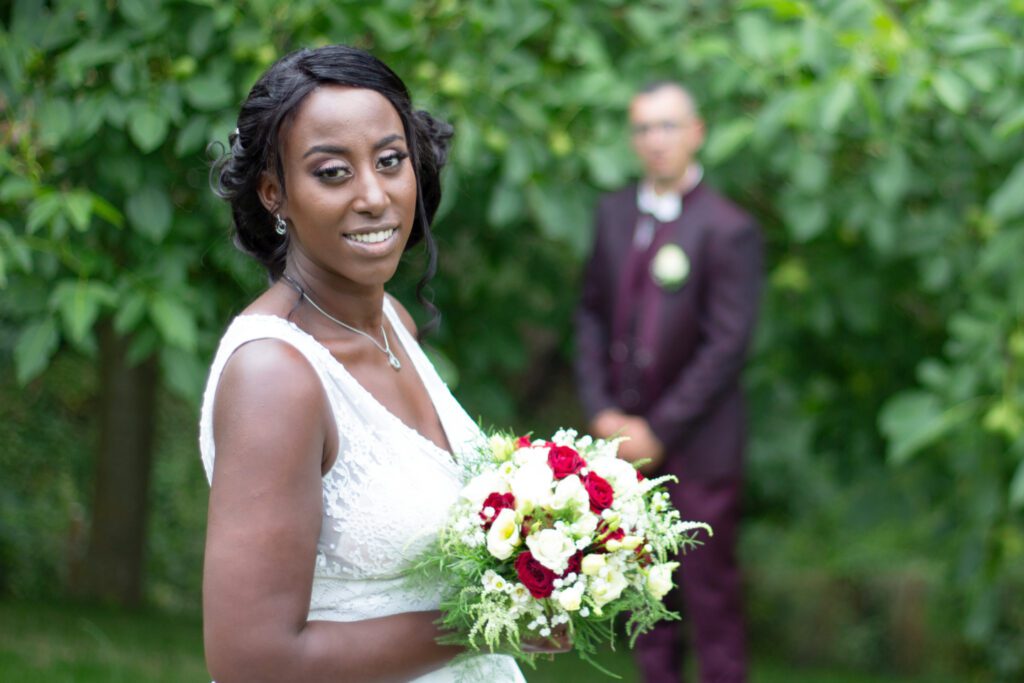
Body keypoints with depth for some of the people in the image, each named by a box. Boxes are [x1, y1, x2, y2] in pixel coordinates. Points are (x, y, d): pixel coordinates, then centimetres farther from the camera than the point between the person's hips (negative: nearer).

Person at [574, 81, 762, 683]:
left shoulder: (728, 230, -10)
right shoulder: (615, 213, 8)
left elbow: (728, 346, -12)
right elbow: (593, 313, 12)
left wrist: (658, 431, -11)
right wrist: (602, 412, 1)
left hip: (698, 450, -5)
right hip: (626, 437, 5)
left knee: (710, 588, 1)